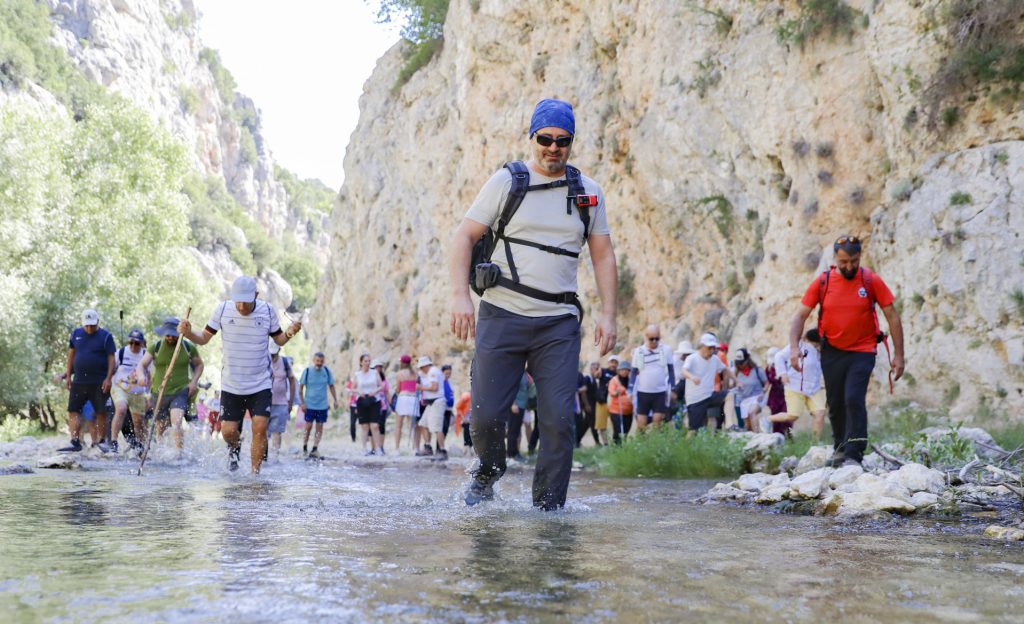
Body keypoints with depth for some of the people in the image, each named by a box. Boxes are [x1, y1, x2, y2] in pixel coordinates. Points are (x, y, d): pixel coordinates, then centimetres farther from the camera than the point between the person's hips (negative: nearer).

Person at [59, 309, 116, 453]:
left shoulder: (105, 336, -2)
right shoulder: (76, 334, 10)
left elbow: (111, 358, -5)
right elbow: (71, 355, 15)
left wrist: (108, 378, -14)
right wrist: (68, 376, 11)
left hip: (99, 382, -4)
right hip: (79, 381, 4)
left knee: (101, 412, 1)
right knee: (73, 410, -3)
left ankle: (100, 441, 12)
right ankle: (75, 442, -2)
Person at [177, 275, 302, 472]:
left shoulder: (268, 311, -7)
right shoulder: (222, 309, -7)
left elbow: (279, 340, 6)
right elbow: (204, 338, 1)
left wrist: (290, 333, -16)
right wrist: (188, 333, -20)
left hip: (261, 384, -1)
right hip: (231, 384, 1)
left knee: (260, 428, -13)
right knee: (228, 431, 2)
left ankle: (255, 472, 4)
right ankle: (235, 447, 39)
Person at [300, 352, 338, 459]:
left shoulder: (327, 371, 0)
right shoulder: (307, 371, -5)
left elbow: (331, 386, 10)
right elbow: (301, 388, -1)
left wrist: (335, 400, 4)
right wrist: (302, 403, -6)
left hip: (322, 405, 2)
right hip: (309, 405, -2)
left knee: (320, 427, 2)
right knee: (308, 427, 1)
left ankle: (314, 449, 8)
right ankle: (305, 449, 15)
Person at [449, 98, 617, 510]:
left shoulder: (587, 192, 11)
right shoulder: (507, 181, 4)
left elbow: (603, 255, 14)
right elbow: (463, 236, 2)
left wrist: (608, 314, 4)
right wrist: (460, 295, -10)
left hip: (559, 323, 1)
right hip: (502, 316, -1)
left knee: (558, 419, -8)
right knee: (486, 415, -2)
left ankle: (549, 508, 4)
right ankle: (488, 472, 30)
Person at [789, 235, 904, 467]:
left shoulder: (872, 281, -7)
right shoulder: (822, 282, -4)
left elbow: (892, 317, -2)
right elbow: (800, 316, 0)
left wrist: (898, 355, -5)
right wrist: (794, 347, -14)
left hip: (862, 352, -2)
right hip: (832, 353, 3)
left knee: (854, 400, -19)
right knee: (835, 404, 12)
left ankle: (854, 455, -13)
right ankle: (840, 447, 35)